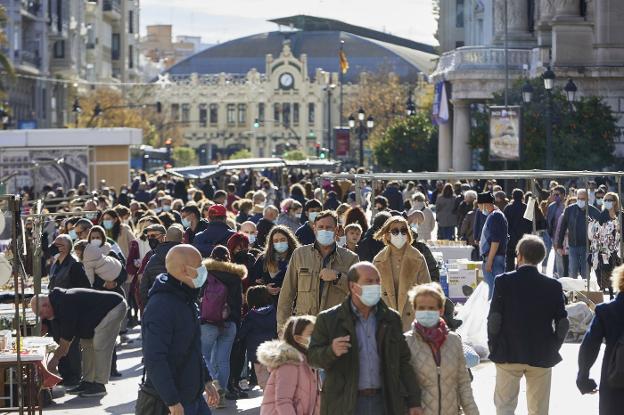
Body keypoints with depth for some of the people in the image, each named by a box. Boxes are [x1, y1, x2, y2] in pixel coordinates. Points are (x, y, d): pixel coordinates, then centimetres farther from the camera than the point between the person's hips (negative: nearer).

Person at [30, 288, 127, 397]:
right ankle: (87, 382, 12)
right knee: (86, 343, 9)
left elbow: (66, 338, -24)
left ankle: (99, 385, -11)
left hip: (115, 307, -11)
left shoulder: (65, 305, -26)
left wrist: (56, 357, -16)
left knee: (100, 346, -15)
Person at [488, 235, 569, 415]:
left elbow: (494, 319, -8)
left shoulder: (503, 281, -8)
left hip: (508, 353, -1)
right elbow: (562, 323, -3)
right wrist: (553, 349, 8)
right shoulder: (553, 286, -3)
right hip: (542, 356, 2)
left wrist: (493, 346, 4)